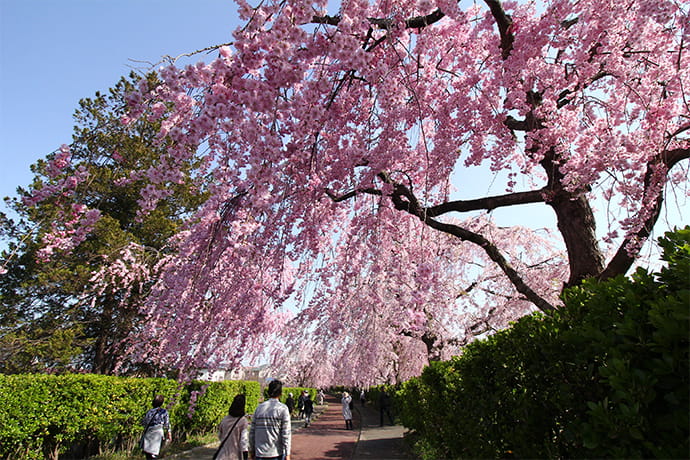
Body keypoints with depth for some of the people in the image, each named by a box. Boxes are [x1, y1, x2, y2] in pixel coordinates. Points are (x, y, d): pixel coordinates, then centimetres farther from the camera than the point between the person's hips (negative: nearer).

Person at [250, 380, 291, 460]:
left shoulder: (259, 408, 2)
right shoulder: (282, 409, -8)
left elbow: (252, 432, 6)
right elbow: (286, 433, -11)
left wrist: (252, 450, 17)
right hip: (277, 453, -3)